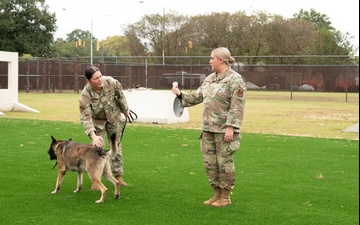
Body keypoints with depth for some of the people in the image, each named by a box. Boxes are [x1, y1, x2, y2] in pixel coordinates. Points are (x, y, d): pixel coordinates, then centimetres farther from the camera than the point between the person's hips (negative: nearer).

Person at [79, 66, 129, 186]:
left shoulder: (111, 82, -28)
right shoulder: (85, 95, -33)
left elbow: (120, 96, -8)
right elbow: (85, 117, -36)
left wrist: (125, 110, 6)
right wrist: (93, 136, -48)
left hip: (114, 117, 2)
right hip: (97, 120, -2)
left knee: (116, 146, 10)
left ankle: (118, 175, 24)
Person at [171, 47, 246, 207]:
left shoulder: (235, 80, -10)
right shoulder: (209, 79, 13)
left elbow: (237, 106, -16)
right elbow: (197, 97, 20)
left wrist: (230, 127, -20)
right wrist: (180, 94, 11)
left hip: (224, 130, -8)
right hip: (208, 128, 8)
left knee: (224, 162, 1)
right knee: (209, 162, 11)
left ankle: (226, 197, 14)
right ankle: (217, 194, 25)